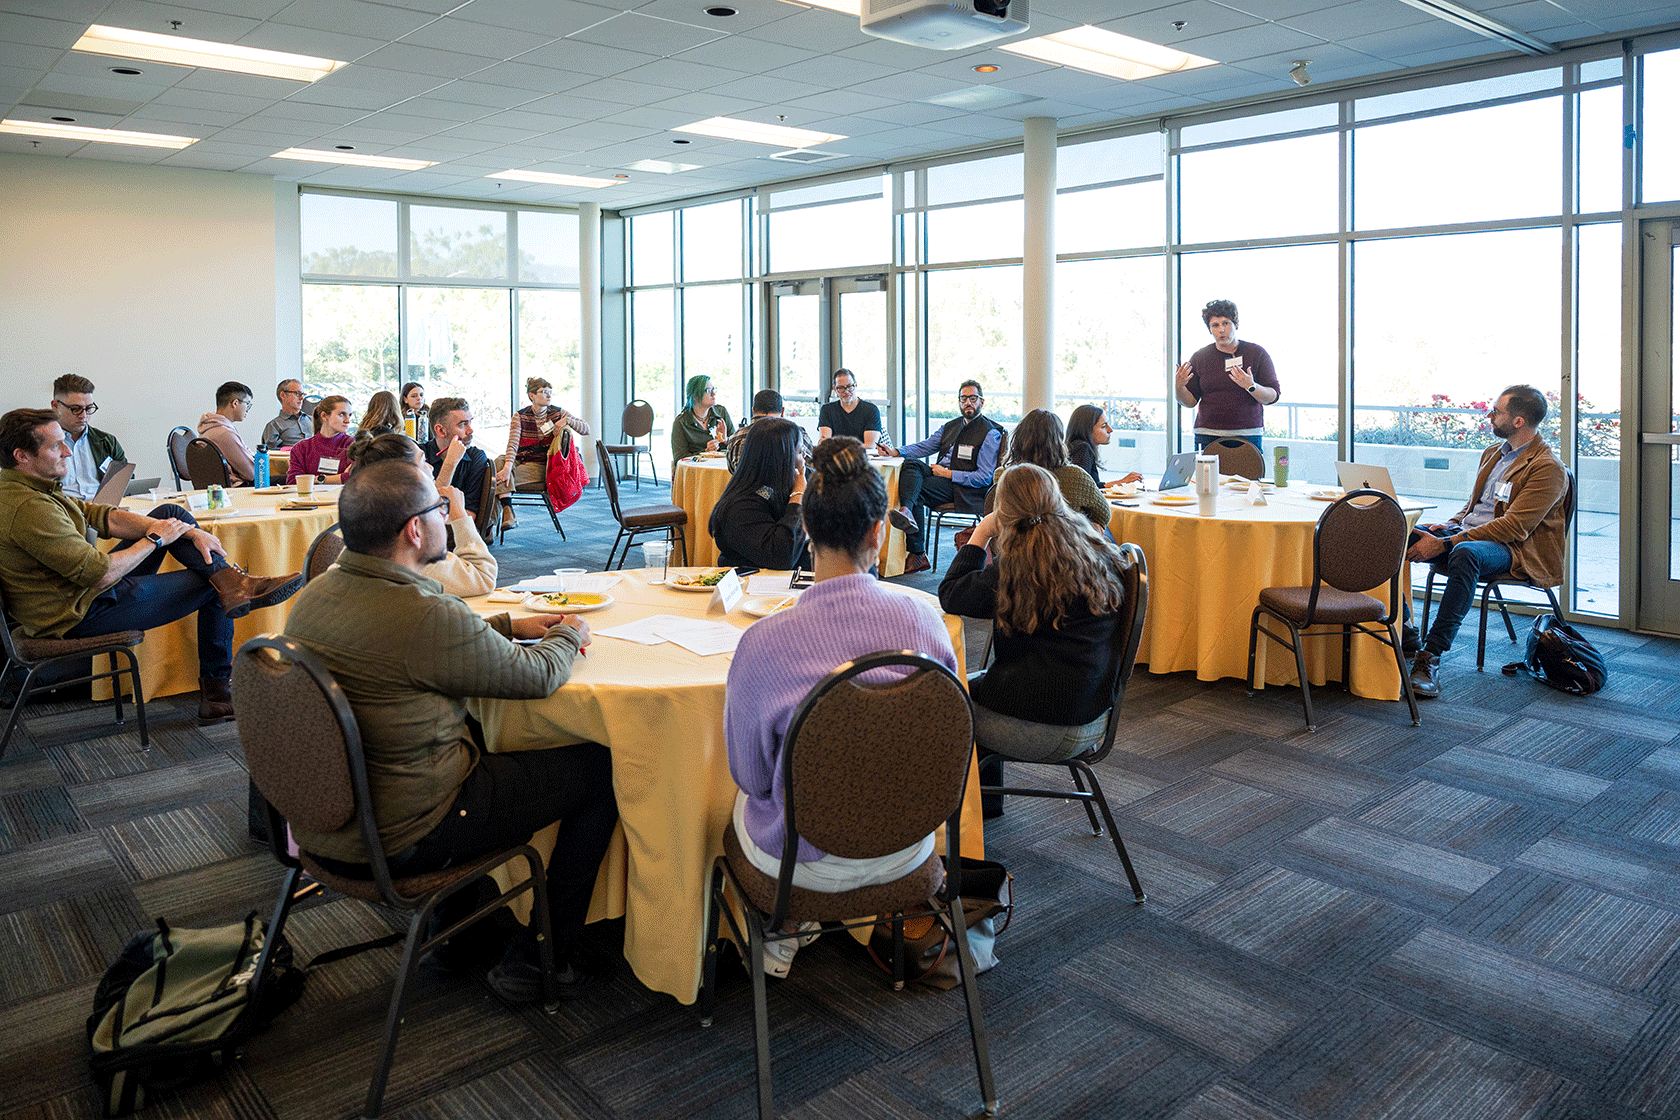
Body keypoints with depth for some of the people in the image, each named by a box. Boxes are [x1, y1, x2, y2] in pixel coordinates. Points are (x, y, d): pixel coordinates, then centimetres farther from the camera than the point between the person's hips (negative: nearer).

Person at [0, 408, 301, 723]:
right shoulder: (30, 509, -30)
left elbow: (102, 516, 4)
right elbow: (101, 575, -30)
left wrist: (189, 532, -5)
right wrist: (154, 539, -12)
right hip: (80, 617, -11)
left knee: (170, 514, 5)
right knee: (212, 589, -2)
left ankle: (232, 580, -9)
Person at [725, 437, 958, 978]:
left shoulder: (763, 643, -26)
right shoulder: (923, 618, -18)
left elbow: (750, 774, -10)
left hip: (809, 861, -3)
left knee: (746, 796, 32)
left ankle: (780, 937, 44)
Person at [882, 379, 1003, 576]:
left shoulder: (990, 433, -2)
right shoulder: (950, 427, 22)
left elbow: (984, 478, -10)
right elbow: (923, 447, 17)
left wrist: (949, 474, -15)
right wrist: (896, 451, -2)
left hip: (962, 488, -6)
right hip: (939, 475, 6)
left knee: (917, 489, -28)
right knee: (911, 465, -23)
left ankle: (916, 554, -35)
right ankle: (907, 512, -49)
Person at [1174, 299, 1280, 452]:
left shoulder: (1257, 354, 4)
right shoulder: (1199, 358, 8)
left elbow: (1272, 397, 1)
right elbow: (1190, 402, 8)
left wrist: (1251, 386, -17)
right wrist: (1179, 387, -12)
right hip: (1207, 436, 1)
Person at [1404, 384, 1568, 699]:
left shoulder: (1548, 468, -10)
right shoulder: (1493, 453, 18)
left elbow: (1514, 527, -20)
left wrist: (1445, 544, -26)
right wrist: (1447, 526, 2)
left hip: (1515, 551, -8)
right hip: (1467, 534, 8)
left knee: (1465, 553, -42)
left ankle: (1431, 656, -42)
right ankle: (1400, 629, -5)